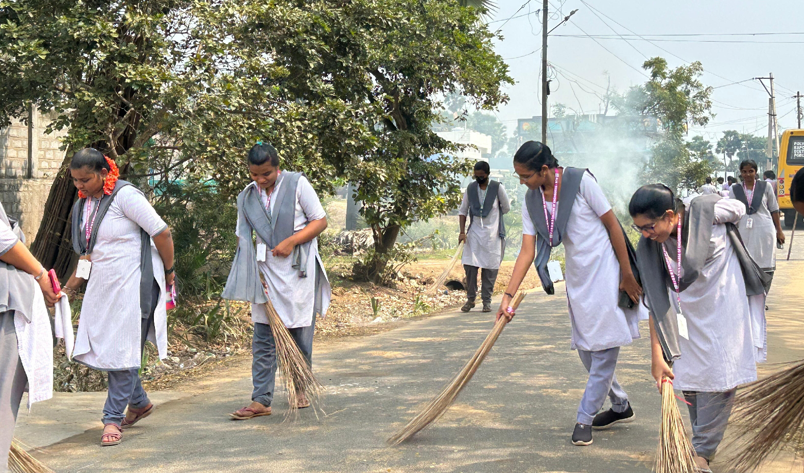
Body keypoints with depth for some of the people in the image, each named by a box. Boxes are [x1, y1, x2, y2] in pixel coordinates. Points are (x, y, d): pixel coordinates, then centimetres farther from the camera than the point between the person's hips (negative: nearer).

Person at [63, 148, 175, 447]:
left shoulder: (125, 196, -16)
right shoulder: (83, 205, 8)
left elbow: (162, 234, -14)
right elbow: (87, 254, 15)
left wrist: (169, 272, -4)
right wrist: (69, 288, 8)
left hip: (132, 284, -8)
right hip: (102, 285, 8)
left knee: (123, 351, -4)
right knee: (103, 348, 11)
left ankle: (113, 419, 5)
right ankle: (139, 403, 30)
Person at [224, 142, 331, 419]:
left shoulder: (297, 184, -3)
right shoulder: (247, 197, 6)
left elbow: (320, 221, -2)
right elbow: (244, 240, 7)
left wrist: (291, 241, -15)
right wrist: (252, 276, -5)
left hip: (297, 270, -2)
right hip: (266, 271, 3)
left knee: (300, 333, 4)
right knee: (263, 338, 0)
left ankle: (300, 389, 23)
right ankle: (261, 401, 1)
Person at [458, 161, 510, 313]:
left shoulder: (497, 187, -4)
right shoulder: (470, 188, 4)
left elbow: (506, 208, 6)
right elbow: (463, 211, 9)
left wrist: (490, 215, 9)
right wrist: (462, 231, 1)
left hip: (492, 233, -2)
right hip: (474, 233, 2)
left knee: (490, 268, 0)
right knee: (469, 265, -4)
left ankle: (486, 300, 9)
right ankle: (470, 299, 9)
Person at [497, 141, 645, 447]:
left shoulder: (580, 181, -16)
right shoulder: (531, 202, 1)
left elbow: (613, 225, -11)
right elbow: (527, 252, -1)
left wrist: (627, 275, -10)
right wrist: (508, 295, -8)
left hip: (605, 270, -7)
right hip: (576, 276, 7)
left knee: (604, 347, -5)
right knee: (585, 349, 11)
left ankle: (585, 418, 3)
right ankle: (621, 407, 29)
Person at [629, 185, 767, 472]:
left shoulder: (708, 210, -21)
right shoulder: (648, 249, -12)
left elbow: (740, 209, 3)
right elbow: (656, 304, -9)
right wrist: (657, 357, -12)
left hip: (724, 306, -3)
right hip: (687, 316, 3)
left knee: (719, 378, -9)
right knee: (689, 382, 3)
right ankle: (703, 444, 18)